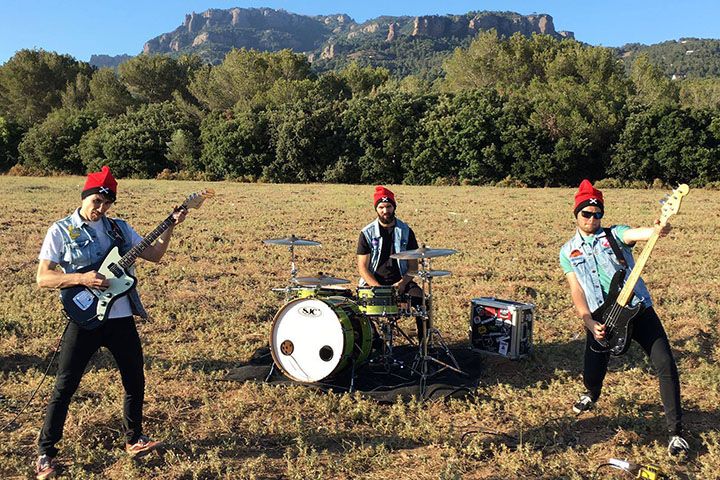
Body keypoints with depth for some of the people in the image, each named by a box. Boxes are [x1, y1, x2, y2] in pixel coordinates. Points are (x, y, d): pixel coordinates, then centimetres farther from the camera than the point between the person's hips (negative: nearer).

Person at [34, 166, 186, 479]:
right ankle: (46, 452, 20)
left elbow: (154, 254, 8)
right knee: (64, 387, 3)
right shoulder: (61, 230, -3)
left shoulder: (119, 228, 8)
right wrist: (81, 279, -21)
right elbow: (43, 278, -7)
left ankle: (134, 439, 32)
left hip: (121, 318, 4)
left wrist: (170, 227, -3)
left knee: (135, 381, 12)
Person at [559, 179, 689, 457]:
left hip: (638, 309, -1)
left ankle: (675, 432, 4)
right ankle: (592, 394, 43)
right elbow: (577, 292, -2)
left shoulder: (615, 234, 2)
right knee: (591, 374, 3)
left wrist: (657, 231, -46)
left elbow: (638, 233, -22)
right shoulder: (568, 252, 6)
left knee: (665, 365, -12)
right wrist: (590, 324, -15)